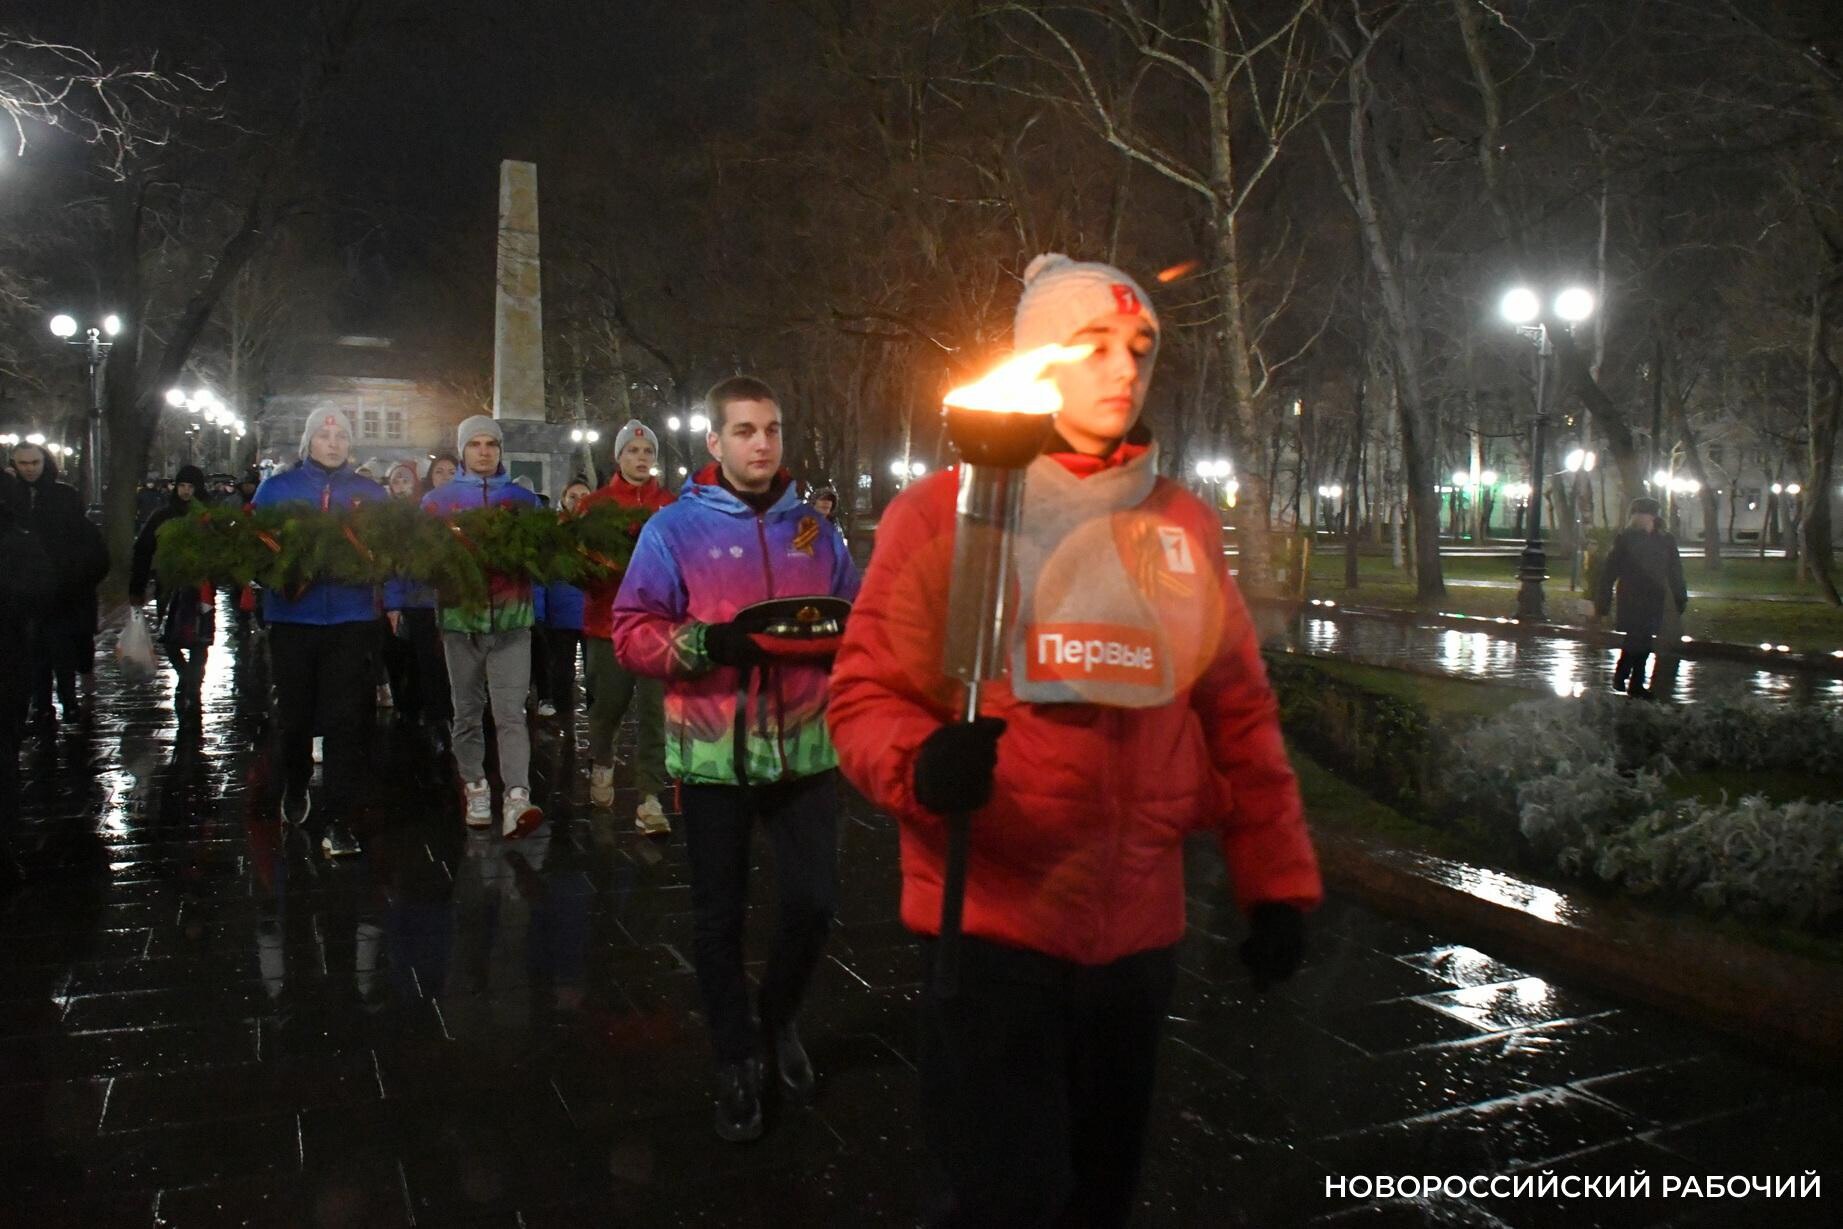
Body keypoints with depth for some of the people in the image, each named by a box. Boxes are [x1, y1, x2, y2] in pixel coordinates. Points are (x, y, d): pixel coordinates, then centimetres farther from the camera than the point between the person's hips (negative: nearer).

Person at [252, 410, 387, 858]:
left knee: (345, 721, -5)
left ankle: (338, 820, -1)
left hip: (351, 620, 0)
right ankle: (295, 789, 39)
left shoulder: (370, 493, 10)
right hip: (292, 617, 0)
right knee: (295, 715, 12)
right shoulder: (277, 488, 8)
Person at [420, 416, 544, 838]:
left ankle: (516, 800, -18)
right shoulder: (437, 500, 11)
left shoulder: (523, 499, 12)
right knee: (467, 711, 9)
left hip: (511, 618, -1)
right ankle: (476, 789, 20)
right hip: (461, 617, 1)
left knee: (511, 712, -10)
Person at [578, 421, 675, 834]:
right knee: (608, 704, 13)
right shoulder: (596, 504, 2)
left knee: (653, 712, -3)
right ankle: (601, 765, 43)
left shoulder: (670, 505, 3)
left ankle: (650, 800, 1)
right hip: (608, 621, 0)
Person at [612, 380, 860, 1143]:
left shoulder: (814, 528, 9)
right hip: (714, 754, -2)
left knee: (812, 901, 7)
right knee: (720, 916, 10)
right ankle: (736, 1060, 30)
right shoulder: (674, 528, -2)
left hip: (804, 747, 3)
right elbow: (632, 637, -6)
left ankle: (780, 1018, 37)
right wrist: (705, 643, -22)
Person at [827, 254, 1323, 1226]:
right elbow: (866, 693, -4)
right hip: (991, 919, -4)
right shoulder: (944, 510, -2)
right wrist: (921, 763, -25)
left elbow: (1237, 712, 12)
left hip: (1141, 924, 5)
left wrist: (1277, 882, 9)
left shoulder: (1181, 525, 9)